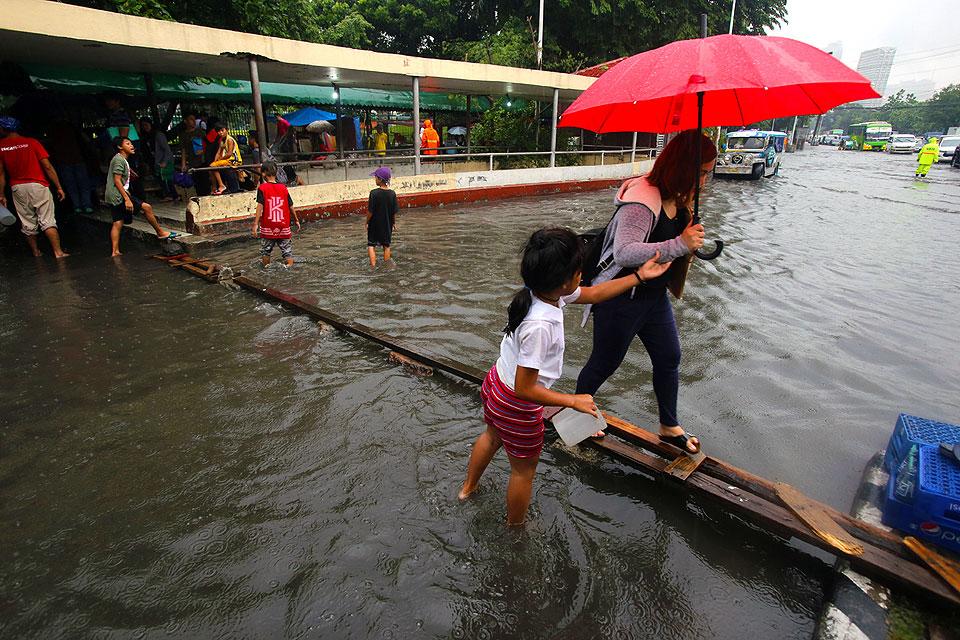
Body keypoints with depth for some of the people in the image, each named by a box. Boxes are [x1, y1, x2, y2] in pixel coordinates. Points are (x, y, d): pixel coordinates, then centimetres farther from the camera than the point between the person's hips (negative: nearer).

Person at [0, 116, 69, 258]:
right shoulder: (32, 142, -4)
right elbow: (48, 167, -9)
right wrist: (59, 187, -2)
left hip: (17, 188, 2)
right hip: (38, 186, -2)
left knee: (28, 223, 13)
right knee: (47, 221, -2)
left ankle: (36, 251, 23)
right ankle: (58, 251, -8)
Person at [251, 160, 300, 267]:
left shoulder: (262, 188, -5)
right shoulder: (283, 188, 2)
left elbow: (260, 206, -13)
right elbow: (291, 207, 5)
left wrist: (256, 224, -13)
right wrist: (296, 220, 19)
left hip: (267, 228, -1)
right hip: (284, 227, 1)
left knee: (265, 251, 15)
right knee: (288, 251, 4)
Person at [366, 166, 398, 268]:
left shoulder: (374, 193, -18)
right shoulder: (392, 193, -8)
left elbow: (370, 211, -15)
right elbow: (394, 212, -1)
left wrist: (367, 222, 0)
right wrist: (394, 223, 13)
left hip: (375, 224, -3)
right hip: (387, 225, 3)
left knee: (371, 245, 8)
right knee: (386, 246, 15)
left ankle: (373, 267, 1)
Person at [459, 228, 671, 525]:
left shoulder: (546, 292, -13)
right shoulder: (540, 326, -38)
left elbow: (592, 294, 4)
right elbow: (525, 389, -31)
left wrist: (640, 276, 5)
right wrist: (574, 401, -22)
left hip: (496, 385, 9)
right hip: (517, 408, -8)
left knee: (492, 437, 35)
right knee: (524, 470, 18)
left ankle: (468, 488, 60)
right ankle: (515, 528, 45)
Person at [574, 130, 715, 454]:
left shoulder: (677, 198, 1)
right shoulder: (642, 202, -28)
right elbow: (624, 253, -38)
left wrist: (688, 213, -4)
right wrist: (679, 245, -44)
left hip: (655, 295, 9)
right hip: (621, 300, -9)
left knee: (669, 358, 18)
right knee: (604, 363, 9)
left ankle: (670, 427, 38)